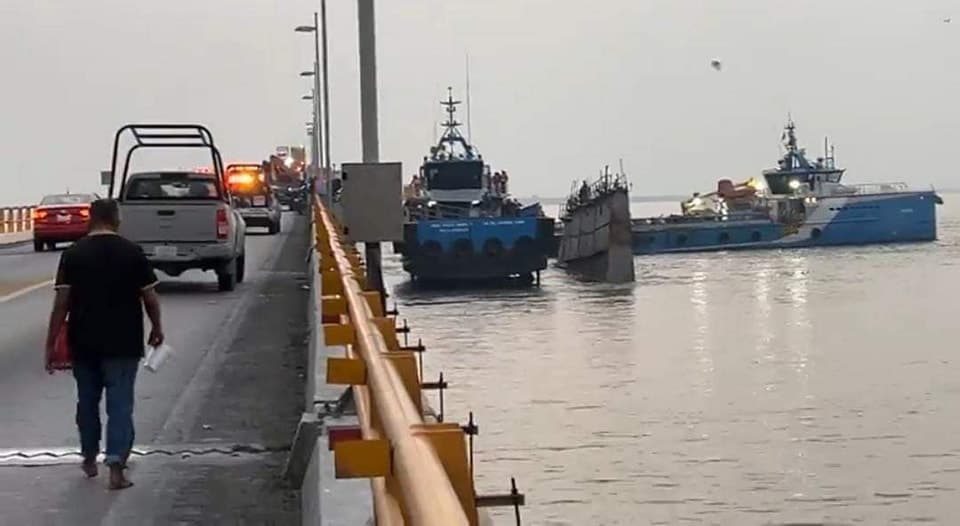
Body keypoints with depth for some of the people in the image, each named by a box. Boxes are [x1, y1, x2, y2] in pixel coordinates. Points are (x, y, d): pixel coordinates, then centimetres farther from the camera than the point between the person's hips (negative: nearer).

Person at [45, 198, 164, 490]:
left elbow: (61, 302, -6)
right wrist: (157, 328, 14)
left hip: (83, 343, 2)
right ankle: (116, 466, -10)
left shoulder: (73, 254, -3)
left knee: (87, 401, 18)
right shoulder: (132, 252, -5)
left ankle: (89, 459, 30)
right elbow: (150, 297, -2)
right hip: (123, 343, -2)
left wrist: (51, 343, -2)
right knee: (120, 404, 0)